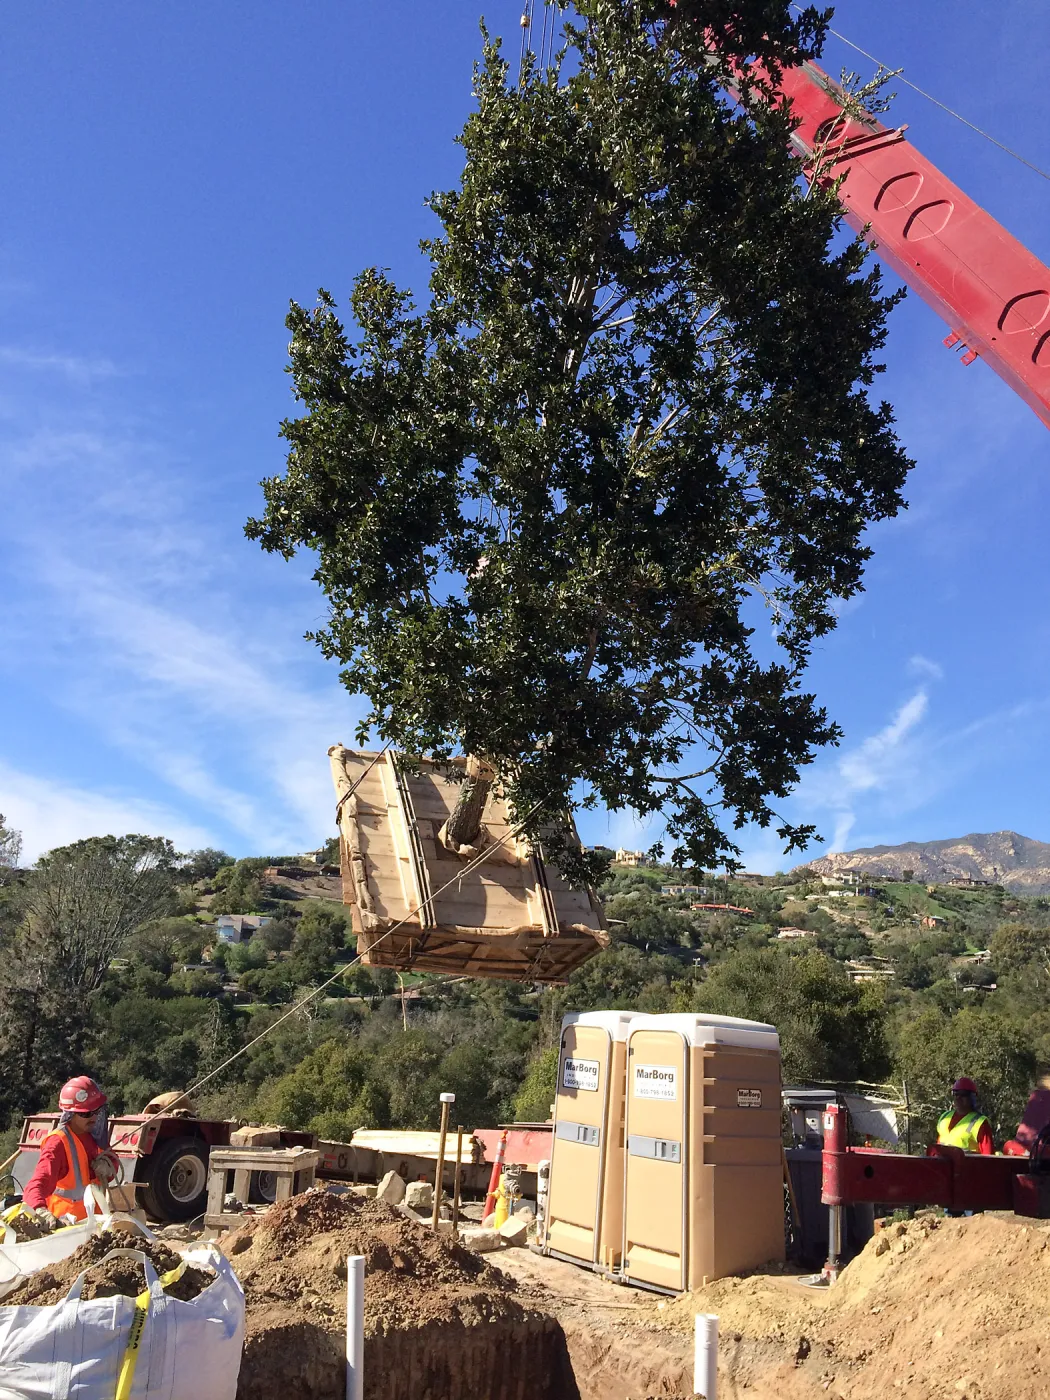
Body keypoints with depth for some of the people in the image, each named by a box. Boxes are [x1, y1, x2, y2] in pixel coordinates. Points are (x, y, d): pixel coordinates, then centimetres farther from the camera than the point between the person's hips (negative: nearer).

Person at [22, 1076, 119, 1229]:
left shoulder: (93, 1135, 0)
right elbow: (37, 1184, -32)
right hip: (68, 1221, -7)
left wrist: (106, 1164, -14)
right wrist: (42, 1211, -51)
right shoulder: (58, 1143, -21)